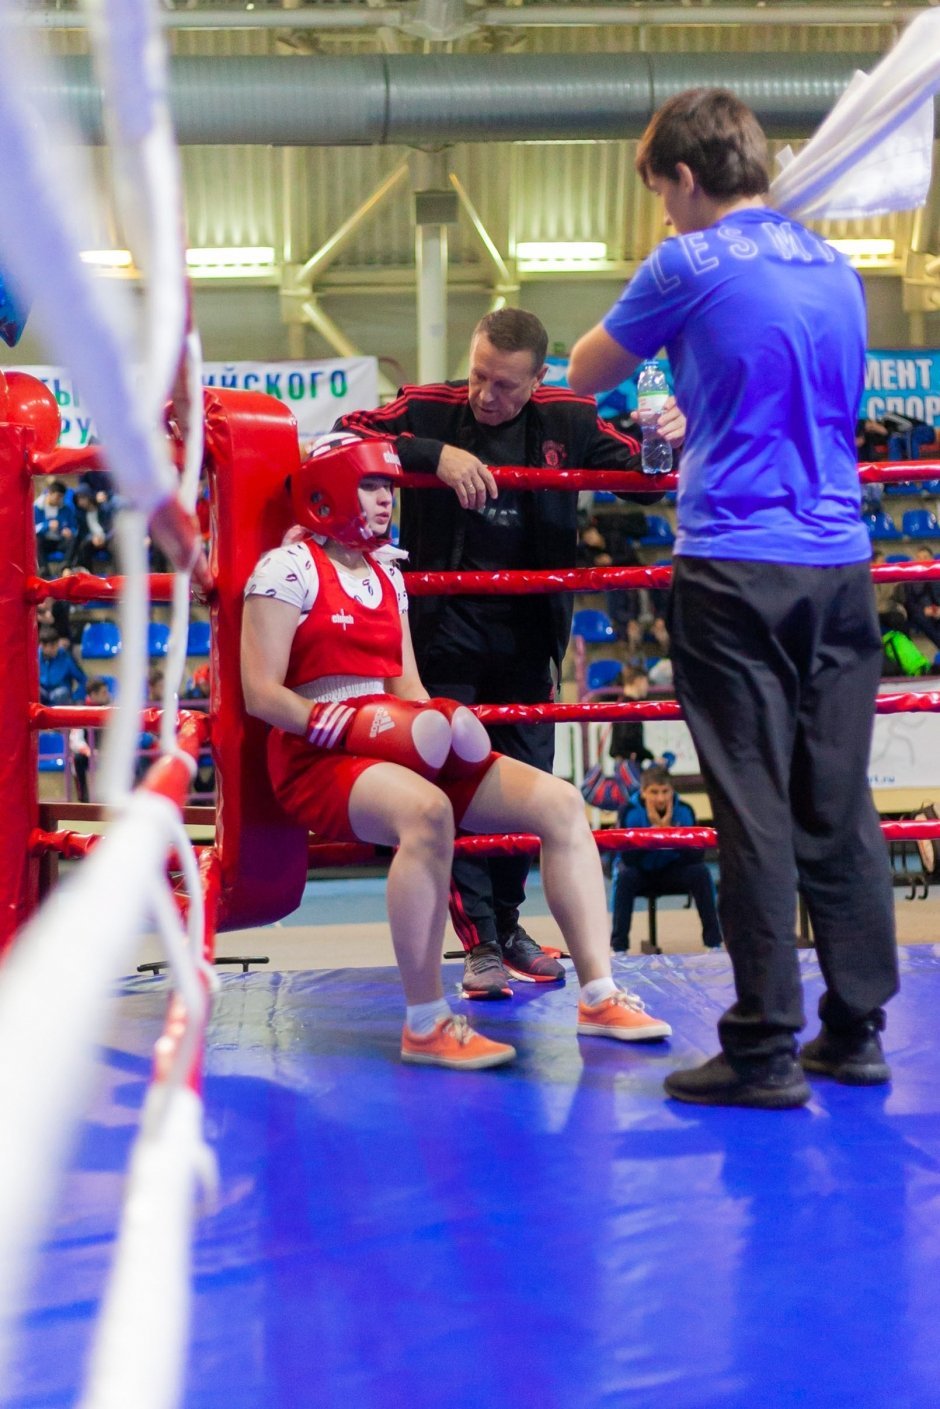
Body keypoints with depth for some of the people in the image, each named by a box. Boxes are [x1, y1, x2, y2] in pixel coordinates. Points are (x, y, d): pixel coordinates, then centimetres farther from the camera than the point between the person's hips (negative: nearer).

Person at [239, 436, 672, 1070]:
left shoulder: (387, 574, 20)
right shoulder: (288, 568, -4)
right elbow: (262, 693, -11)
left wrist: (441, 724, -4)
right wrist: (350, 727, -22)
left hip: (399, 748, 8)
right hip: (317, 755, -8)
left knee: (560, 802, -7)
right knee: (427, 811, -41)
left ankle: (599, 995, -9)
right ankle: (426, 1024, -33)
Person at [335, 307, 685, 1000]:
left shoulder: (566, 420, -1)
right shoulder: (430, 409, -9)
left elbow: (638, 468, 5)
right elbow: (345, 434, -19)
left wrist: (667, 438, -18)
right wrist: (434, 454, -31)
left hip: (527, 631, 3)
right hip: (446, 626, -3)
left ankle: (507, 923, 27)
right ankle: (479, 942, 1)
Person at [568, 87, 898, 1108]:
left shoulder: (689, 266, -5)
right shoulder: (833, 267, 14)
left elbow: (586, 373, 6)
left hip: (735, 567, -6)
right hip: (840, 563, 6)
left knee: (754, 808, -3)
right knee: (838, 803, 9)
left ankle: (765, 1050, 1)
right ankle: (856, 1031, 15)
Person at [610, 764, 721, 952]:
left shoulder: (684, 811, -16)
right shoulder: (629, 812, -21)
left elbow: (697, 856, -25)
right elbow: (628, 858, -31)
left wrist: (668, 828, -32)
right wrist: (654, 828, -34)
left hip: (672, 872, 2)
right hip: (640, 874, -2)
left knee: (701, 872, -25)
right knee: (624, 876, -33)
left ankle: (713, 942, -16)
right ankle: (619, 947, -26)